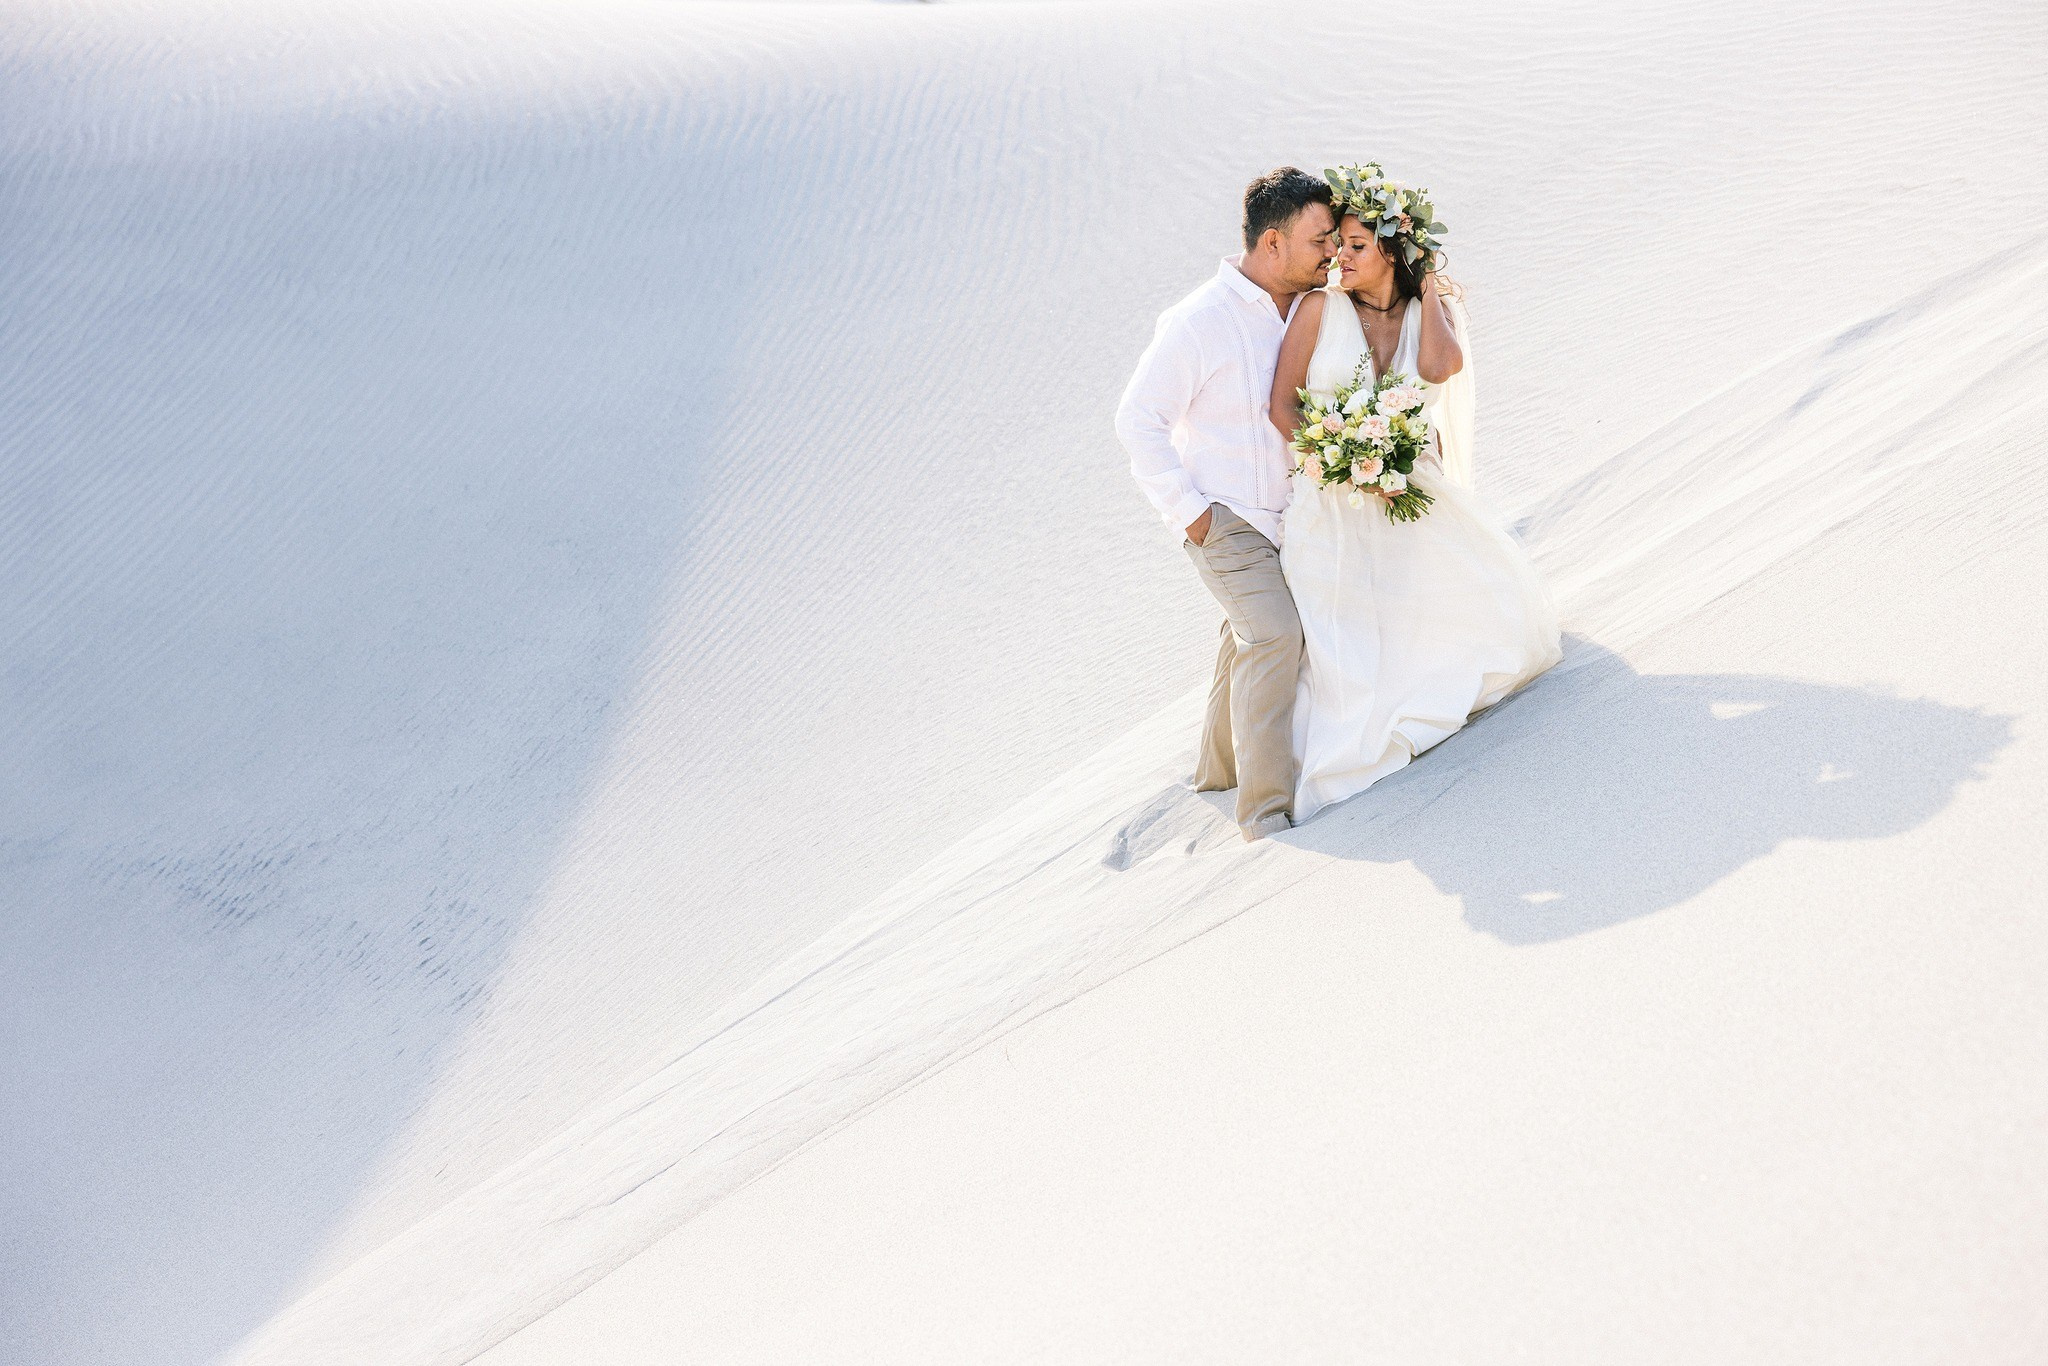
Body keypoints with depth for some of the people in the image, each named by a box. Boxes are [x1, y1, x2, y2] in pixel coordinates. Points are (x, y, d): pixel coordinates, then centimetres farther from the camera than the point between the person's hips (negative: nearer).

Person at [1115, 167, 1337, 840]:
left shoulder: (1306, 305, -2)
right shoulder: (1200, 322, -23)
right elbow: (1138, 419, -18)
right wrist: (1185, 510, -19)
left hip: (1282, 509, 8)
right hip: (1222, 515, -8)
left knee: (1251, 634, 21)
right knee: (1273, 634, -21)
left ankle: (1221, 765, 41)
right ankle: (1264, 806, -16)